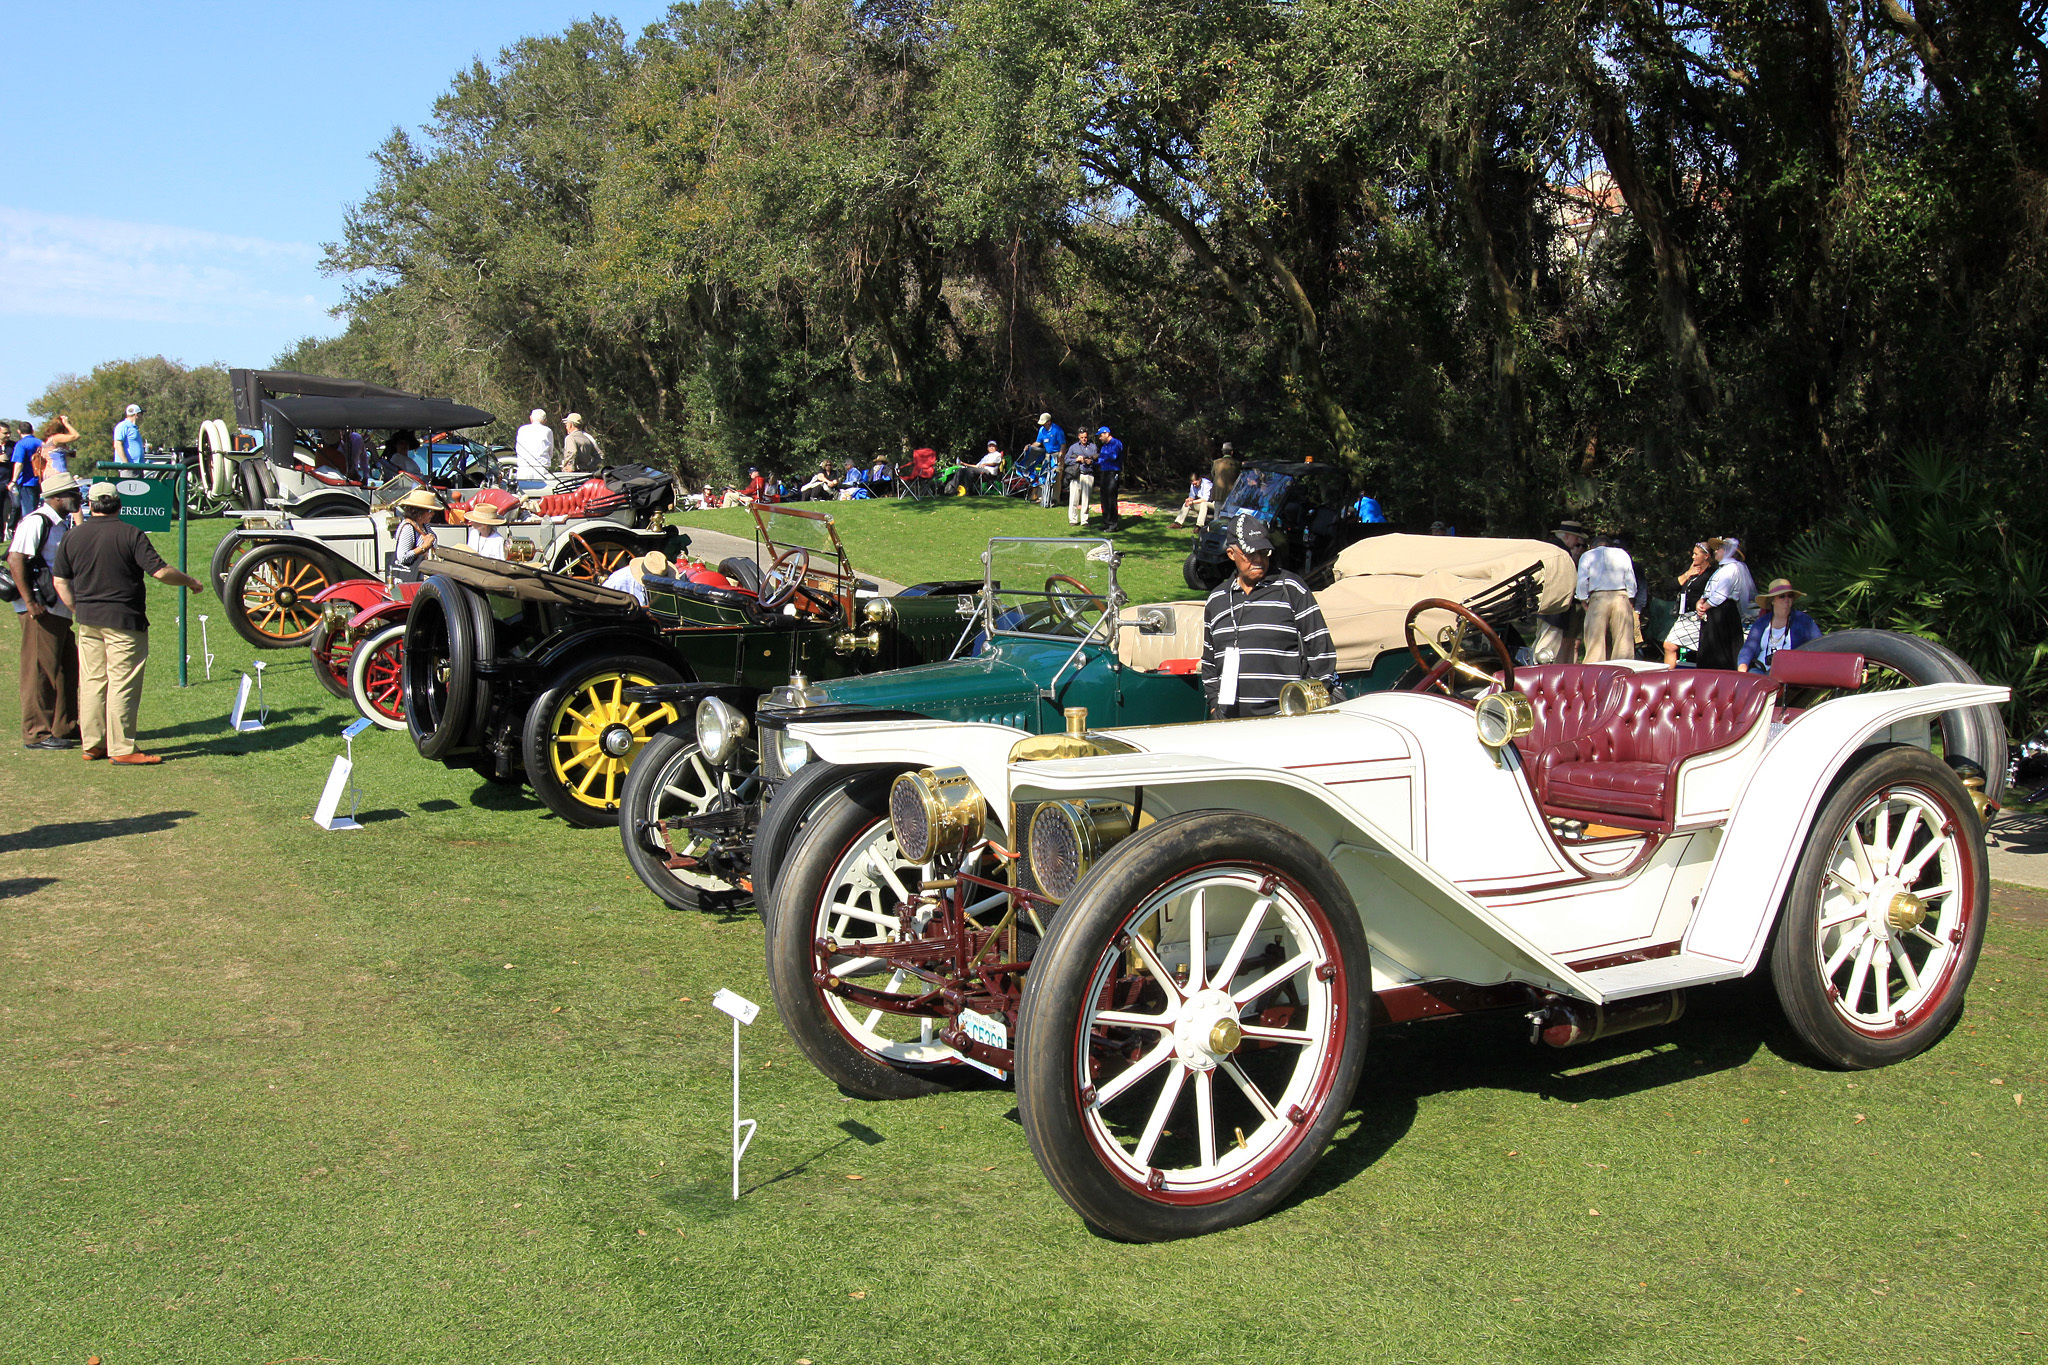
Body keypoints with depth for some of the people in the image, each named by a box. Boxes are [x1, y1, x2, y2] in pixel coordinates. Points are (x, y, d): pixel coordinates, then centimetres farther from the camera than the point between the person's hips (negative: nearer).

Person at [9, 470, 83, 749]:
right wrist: (29, 601, -23)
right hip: (41, 610, -10)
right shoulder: (37, 522, -13)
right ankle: (37, 734, 0)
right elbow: (15, 559, -21)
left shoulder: (62, 524, 17)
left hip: (60, 609, 10)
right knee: (40, 671, -5)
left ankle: (65, 728, 23)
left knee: (68, 669, 14)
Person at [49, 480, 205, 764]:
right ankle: (122, 749, -2)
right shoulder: (130, 533, -10)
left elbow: (60, 581, 8)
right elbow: (159, 571, -16)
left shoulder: (74, 536, 6)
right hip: (124, 619, -5)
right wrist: (190, 582, -1)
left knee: (91, 682, 12)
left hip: (88, 620, 5)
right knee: (122, 684, -3)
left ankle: (92, 744, 17)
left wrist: (78, 609, 18)